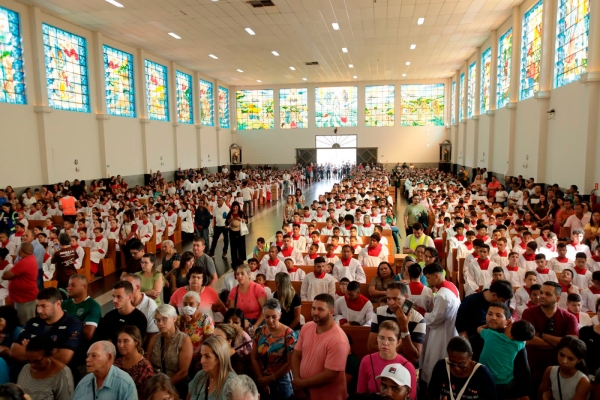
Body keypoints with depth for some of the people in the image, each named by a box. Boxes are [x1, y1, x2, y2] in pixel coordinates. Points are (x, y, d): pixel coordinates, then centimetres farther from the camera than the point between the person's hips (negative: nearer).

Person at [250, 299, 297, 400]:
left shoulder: (288, 334, -15)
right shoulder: (260, 332, -4)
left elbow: (290, 363, -14)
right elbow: (254, 359, -1)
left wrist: (270, 378, -9)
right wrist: (261, 380, -8)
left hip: (281, 383, -3)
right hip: (262, 383, 3)